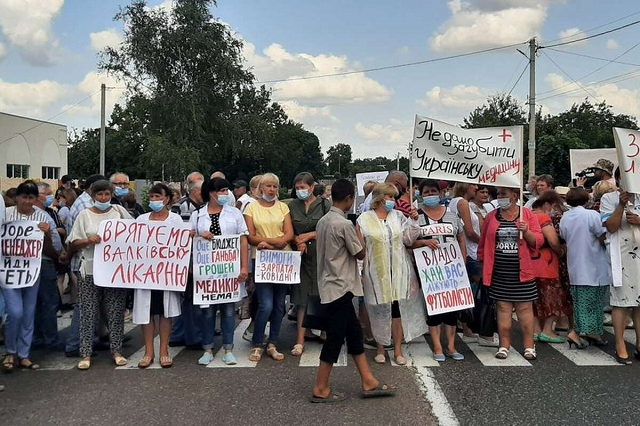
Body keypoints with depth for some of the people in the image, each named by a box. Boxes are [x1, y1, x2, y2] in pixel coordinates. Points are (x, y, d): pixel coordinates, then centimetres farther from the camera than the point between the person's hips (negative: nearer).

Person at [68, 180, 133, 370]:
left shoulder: (119, 211, 7)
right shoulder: (85, 215, 4)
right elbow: (74, 244, 2)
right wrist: (88, 240, -16)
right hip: (91, 270, -1)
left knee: (116, 312, 6)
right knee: (88, 313, 2)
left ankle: (117, 351, 16)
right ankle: (86, 354, 10)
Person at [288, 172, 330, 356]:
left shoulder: (324, 204, 0)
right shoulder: (292, 206, 7)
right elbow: (289, 231, 8)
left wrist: (308, 235, -11)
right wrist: (299, 242, -9)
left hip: (320, 253, -1)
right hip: (301, 254, 1)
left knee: (321, 294, 4)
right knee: (302, 296, -2)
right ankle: (300, 339, -1)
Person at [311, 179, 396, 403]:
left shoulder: (323, 221, 8)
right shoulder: (344, 224, -18)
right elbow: (360, 253, -9)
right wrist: (359, 237, 9)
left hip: (331, 285, 9)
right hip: (339, 287, -9)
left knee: (354, 332, 13)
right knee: (335, 337, 0)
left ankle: (369, 382, 19)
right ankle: (321, 389, 9)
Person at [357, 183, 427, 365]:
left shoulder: (398, 216, 8)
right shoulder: (364, 219, -1)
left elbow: (409, 241, 6)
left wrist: (413, 221, -4)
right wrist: (360, 272, -2)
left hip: (398, 272, 2)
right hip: (376, 273, -2)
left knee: (398, 309, 4)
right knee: (379, 311, 5)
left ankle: (398, 350, 15)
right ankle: (380, 348, 21)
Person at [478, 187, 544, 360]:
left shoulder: (527, 214, 2)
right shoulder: (492, 216, 7)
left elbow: (538, 241, -1)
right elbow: (483, 243, 11)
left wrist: (527, 232, -19)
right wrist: (482, 266, 9)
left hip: (522, 272, -2)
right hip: (499, 273, 2)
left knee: (525, 308, 4)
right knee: (502, 307, 5)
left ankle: (529, 346, 13)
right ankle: (504, 345, 13)